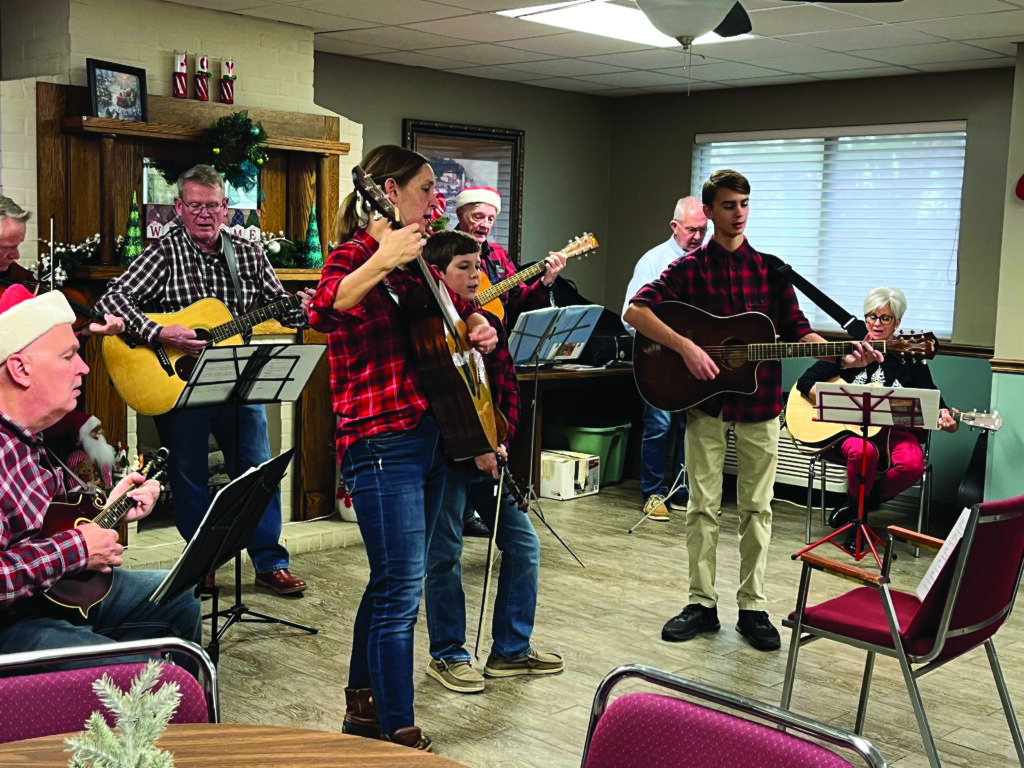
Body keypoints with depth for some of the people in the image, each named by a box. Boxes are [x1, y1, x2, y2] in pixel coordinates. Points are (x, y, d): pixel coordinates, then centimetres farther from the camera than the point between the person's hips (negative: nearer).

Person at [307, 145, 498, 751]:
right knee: (401, 590, -8)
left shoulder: (413, 261, 15)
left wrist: (480, 328, 8)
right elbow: (324, 313, -31)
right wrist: (381, 264, -43)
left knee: (395, 582, 17)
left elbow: (462, 306, 30)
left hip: (429, 435, 9)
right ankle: (399, 735, 1)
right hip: (382, 439, -9)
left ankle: (364, 707, 32)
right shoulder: (355, 256, -9)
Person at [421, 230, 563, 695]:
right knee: (444, 557, 1)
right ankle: (447, 656, 19)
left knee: (523, 544, 8)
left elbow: (508, 387, 13)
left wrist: (501, 441, -1)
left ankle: (511, 650, 21)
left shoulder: (489, 323, 11)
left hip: (489, 454, 7)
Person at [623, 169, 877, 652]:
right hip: (705, 400, -1)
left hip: (759, 401, 2)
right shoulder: (689, 268, 0)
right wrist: (685, 347, -20)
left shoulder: (770, 269, 7)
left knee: (757, 507, 6)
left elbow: (797, 331, 6)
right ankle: (702, 603, 16)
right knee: (703, 505, 5)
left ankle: (753, 607, 16)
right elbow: (636, 311, -9)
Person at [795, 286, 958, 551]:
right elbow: (806, 382, 1)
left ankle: (865, 500, -3)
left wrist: (945, 418, -17)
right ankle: (857, 511, -9)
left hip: (893, 431, 1)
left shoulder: (911, 359, 7)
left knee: (913, 464, -32)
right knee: (863, 451, -37)